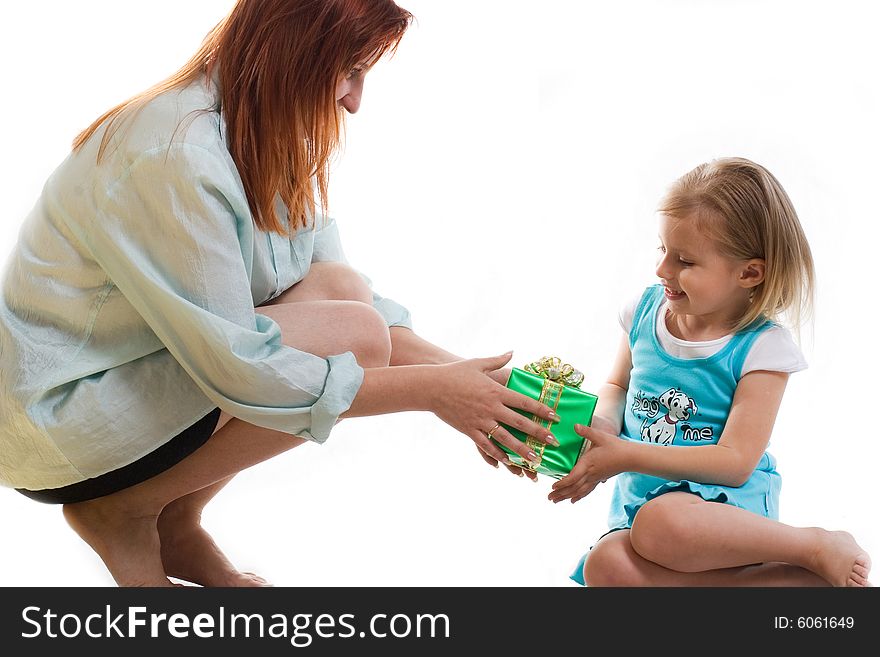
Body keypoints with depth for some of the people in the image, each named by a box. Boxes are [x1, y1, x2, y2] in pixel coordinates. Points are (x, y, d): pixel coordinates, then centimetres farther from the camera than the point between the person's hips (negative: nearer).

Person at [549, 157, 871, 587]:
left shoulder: (762, 347, -11)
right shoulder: (646, 310, 3)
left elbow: (736, 462, -16)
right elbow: (617, 386, 19)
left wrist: (627, 455, -22)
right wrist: (604, 423, -6)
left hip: (727, 499, -6)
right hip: (641, 495, 6)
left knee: (661, 524, -40)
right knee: (606, 568, -27)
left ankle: (817, 547, -17)